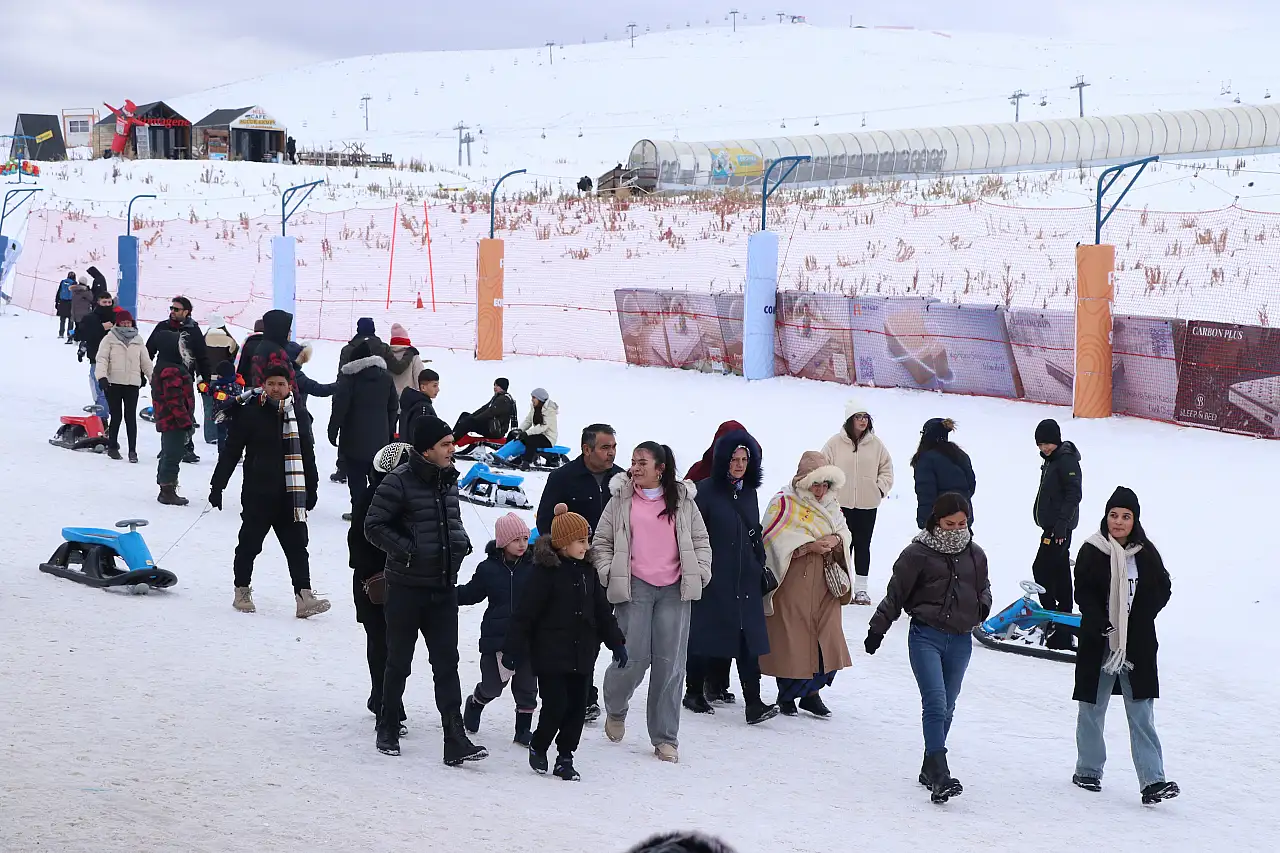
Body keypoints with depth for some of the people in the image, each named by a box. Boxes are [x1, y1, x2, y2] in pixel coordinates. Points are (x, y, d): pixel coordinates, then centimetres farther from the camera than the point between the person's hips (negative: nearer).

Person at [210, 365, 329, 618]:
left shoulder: (298, 415, 8)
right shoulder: (249, 413, -4)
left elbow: (308, 456, 16)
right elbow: (231, 452, -1)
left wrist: (311, 489, 18)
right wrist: (217, 485, -2)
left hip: (290, 495, 3)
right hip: (257, 494, -3)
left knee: (297, 545, -2)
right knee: (250, 543, 6)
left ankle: (304, 598, -6)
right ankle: (242, 592, 23)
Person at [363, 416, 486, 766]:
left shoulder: (449, 480, 7)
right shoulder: (399, 481, -14)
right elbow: (374, 526, -12)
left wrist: (462, 542, 5)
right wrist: (407, 550, -21)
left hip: (443, 588, 5)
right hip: (406, 587, -5)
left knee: (446, 663, 0)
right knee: (399, 662, 9)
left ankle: (455, 741, -4)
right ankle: (388, 730, 27)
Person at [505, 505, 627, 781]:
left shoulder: (587, 571, 8)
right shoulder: (545, 572, -12)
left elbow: (602, 611, 18)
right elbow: (525, 613, -11)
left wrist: (617, 642, 16)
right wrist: (514, 650, -12)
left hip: (581, 654, 6)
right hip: (550, 654, -6)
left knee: (577, 706, 5)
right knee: (556, 705, -7)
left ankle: (565, 758, 17)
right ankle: (538, 748, 18)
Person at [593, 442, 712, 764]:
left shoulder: (682, 500, 10)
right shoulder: (620, 501, 7)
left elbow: (701, 540, 15)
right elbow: (601, 542, 10)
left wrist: (700, 572, 2)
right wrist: (609, 573, -2)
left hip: (674, 589, 1)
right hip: (635, 588, -1)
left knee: (670, 663, -2)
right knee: (634, 658, -8)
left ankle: (665, 738, 6)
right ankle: (615, 709, 25)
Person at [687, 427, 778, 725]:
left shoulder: (749, 492, 12)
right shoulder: (706, 490, -7)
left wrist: (762, 568, 19)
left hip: (745, 578, 5)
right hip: (712, 578, -5)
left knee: (748, 639, -3)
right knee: (704, 634, 6)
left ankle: (753, 703, -7)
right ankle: (694, 692, 23)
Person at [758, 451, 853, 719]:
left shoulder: (831, 504, 12)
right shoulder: (783, 503, -7)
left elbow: (844, 532, 16)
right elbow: (776, 541, -13)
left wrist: (836, 540, -8)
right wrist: (810, 546, -21)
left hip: (824, 583, 5)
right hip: (792, 583, -5)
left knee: (825, 637, 3)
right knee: (790, 638, -1)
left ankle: (812, 692, 16)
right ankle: (786, 694, 14)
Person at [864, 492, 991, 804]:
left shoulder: (975, 555, 9)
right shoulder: (918, 553, -4)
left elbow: (983, 586, 25)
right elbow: (895, 594, 1)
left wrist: (983, 605, 3)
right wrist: (877, 629, 2)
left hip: (961, 640, 5)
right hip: (926, 636, -5)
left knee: (946, 708, 10)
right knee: (936, 704, -16)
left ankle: (930, 769, 23)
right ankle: (940, 776, -22)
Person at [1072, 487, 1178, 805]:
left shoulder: (1146, 553, 2)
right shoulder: (1091, 551, -5)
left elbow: (1163, 588, 7)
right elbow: (1083, 593, -8)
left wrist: (1141, 617, -8)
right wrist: (1100, 623, -22)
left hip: (1138, 646, 1)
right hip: (1099, 643, -1)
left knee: (1141, 713, -3)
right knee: (1092, 708, 11)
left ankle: (1153, 781, -8)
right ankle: (1088, 770, 27)